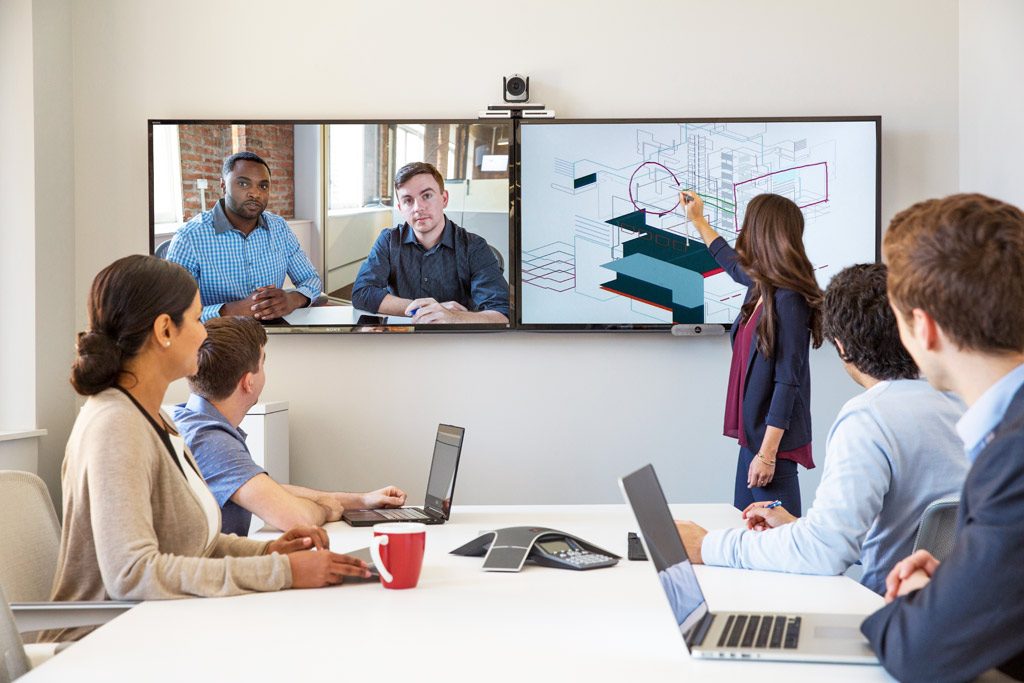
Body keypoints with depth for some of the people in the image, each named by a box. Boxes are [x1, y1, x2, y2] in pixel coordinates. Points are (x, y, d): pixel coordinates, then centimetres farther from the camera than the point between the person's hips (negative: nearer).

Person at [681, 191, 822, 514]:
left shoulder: (788, 300, -18)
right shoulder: (762, 285, 8)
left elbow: (787, 383, -19)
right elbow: (733, 264, 33)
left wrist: (767, 453, -20)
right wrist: (698, 221, 47)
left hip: (773, 438, -9)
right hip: (753, 433, 9)